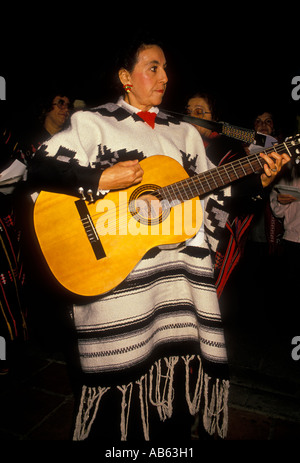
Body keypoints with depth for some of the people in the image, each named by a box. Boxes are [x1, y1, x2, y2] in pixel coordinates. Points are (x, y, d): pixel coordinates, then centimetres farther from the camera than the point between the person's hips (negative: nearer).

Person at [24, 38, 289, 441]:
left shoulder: (184, 132, 19)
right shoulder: (92, 122, 5)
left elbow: (214, 195, 18)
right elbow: (39, 170, -6)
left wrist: (259, 181, 5)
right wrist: (102, 179, -16)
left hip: (186, 273, 5)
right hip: (118, 277, -4)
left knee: (181, 378, 10)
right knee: (121, 379, 3)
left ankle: (172, 433, 36)